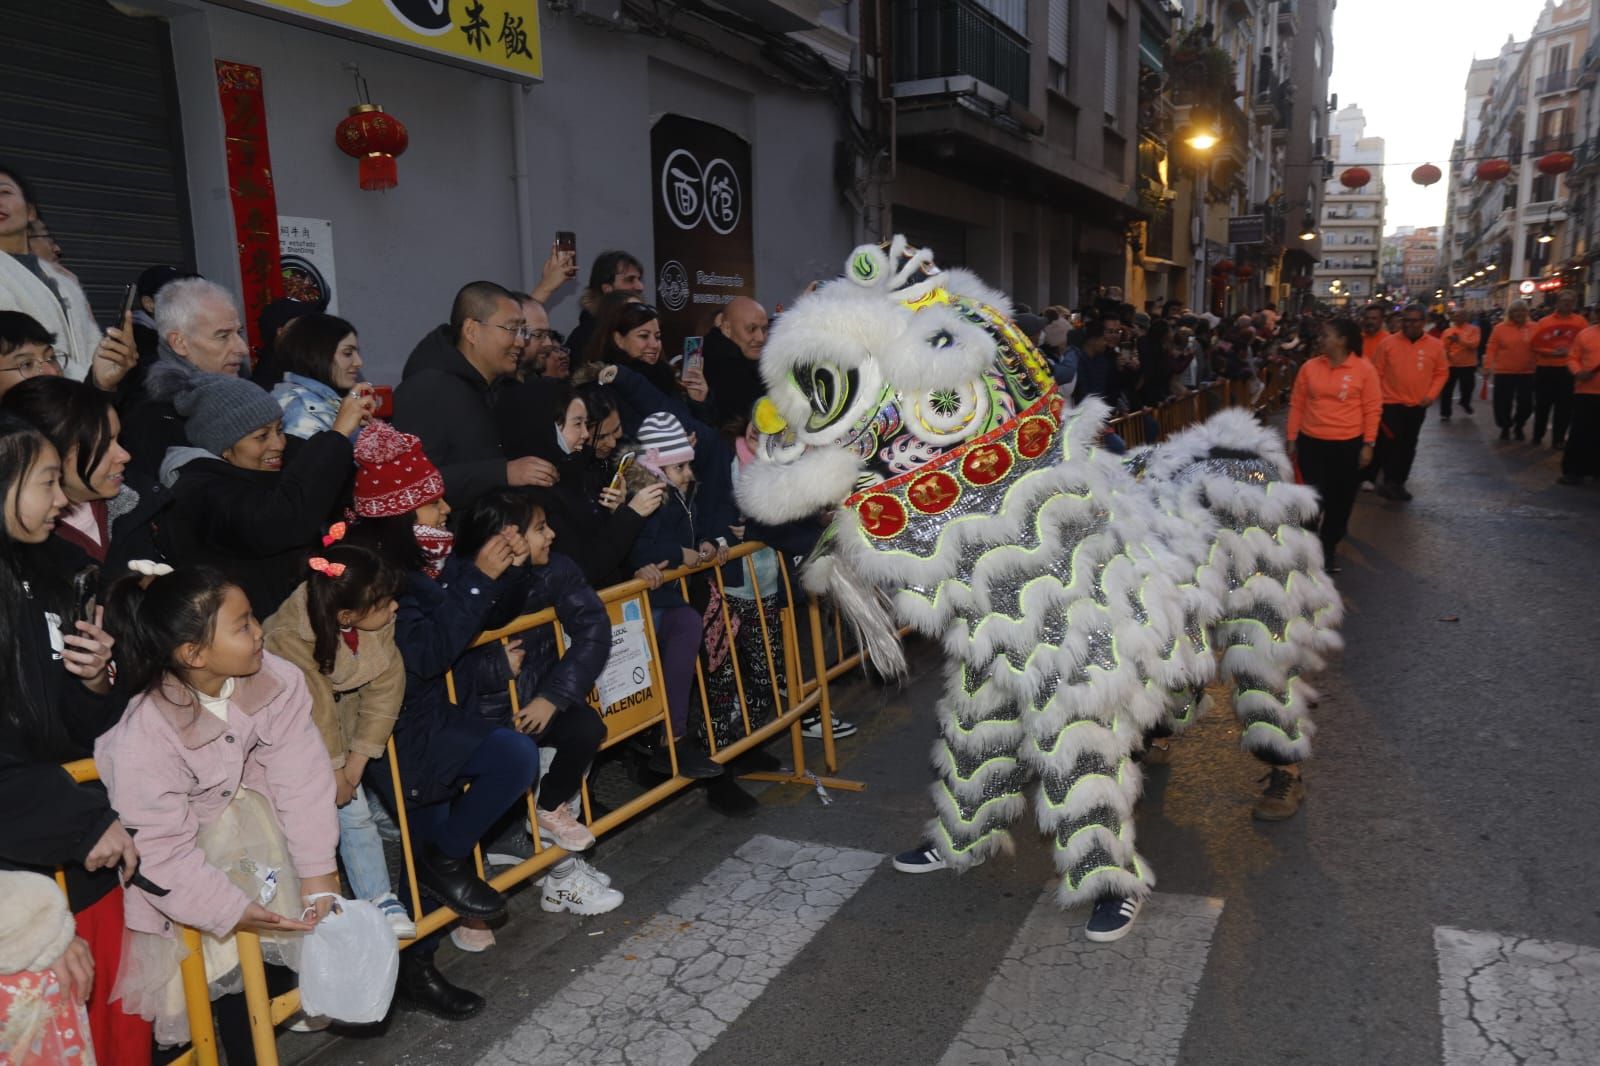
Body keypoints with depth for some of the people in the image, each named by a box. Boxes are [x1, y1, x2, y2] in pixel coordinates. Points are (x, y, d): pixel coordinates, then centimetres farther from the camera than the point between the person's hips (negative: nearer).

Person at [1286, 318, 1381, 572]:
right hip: (1311, 443, 1)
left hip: (1348, 445, -1)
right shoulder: (1310, 367, 1)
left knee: (1340, 500, 10)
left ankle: (1329, 548, 27)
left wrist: (1368, 444, -5)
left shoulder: (1364, 369, -4)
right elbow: (1297, 404, 6)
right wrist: (1292, 439, 5)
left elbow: (1373, 409, -2)